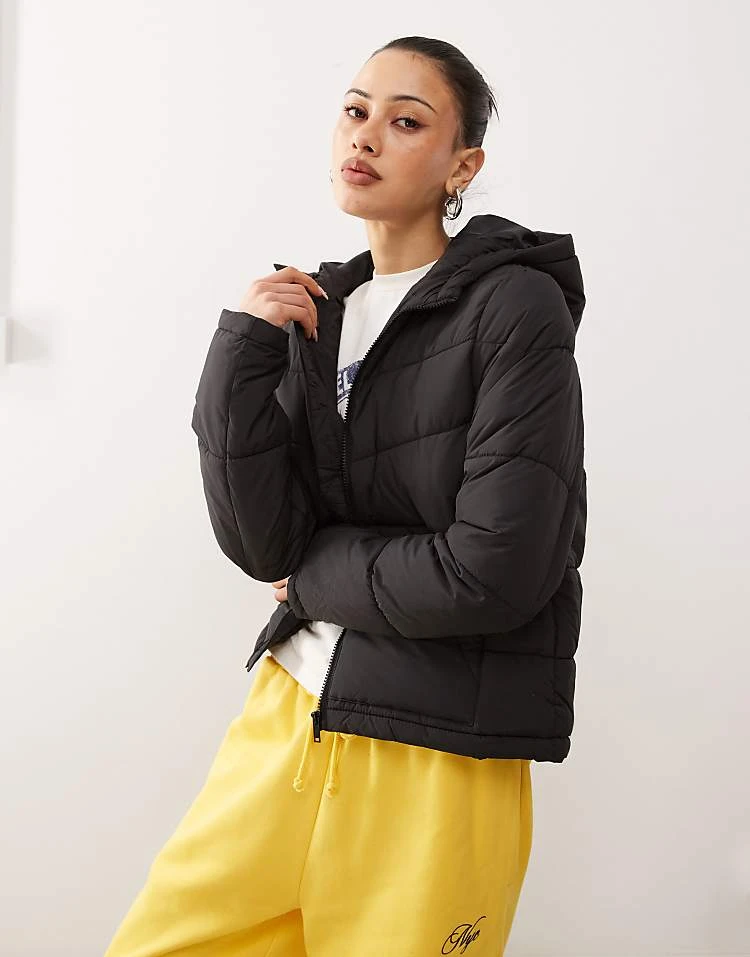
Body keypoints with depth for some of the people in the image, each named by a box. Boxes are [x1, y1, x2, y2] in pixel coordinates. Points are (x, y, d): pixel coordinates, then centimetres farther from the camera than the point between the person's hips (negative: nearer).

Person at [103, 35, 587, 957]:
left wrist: (317, 573, -5)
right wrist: (242, 355, -12)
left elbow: (496, 571, -18)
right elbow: (263, 545, -4)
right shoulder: (315, 312, 7)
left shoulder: (515, 306, -10)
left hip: (437, 750, -5)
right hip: (289, 711, 6)